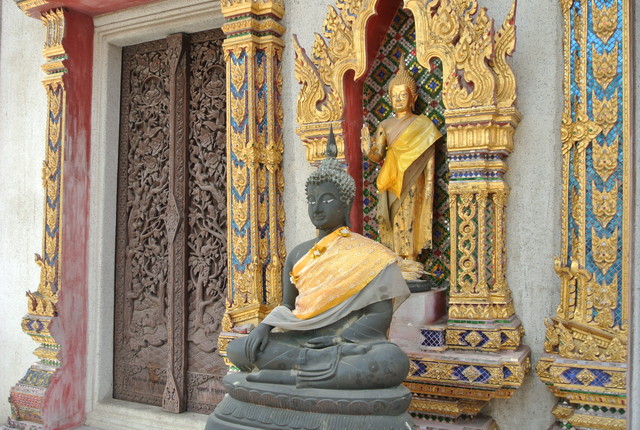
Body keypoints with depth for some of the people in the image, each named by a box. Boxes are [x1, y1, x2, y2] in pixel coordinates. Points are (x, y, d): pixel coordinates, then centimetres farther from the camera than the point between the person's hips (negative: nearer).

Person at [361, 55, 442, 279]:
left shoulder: (423, 124, 1)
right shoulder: (386, 125, 11)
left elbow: (429, 160, -1)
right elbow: (378, 155, 4)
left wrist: (429, 187, -8)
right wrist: (368, 148, -18)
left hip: (412, 183, -3)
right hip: (390, 182, 3)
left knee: (409, 221, -5)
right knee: (394, 222, 2)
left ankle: (410, 263, 0)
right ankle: (396, 263, 6)